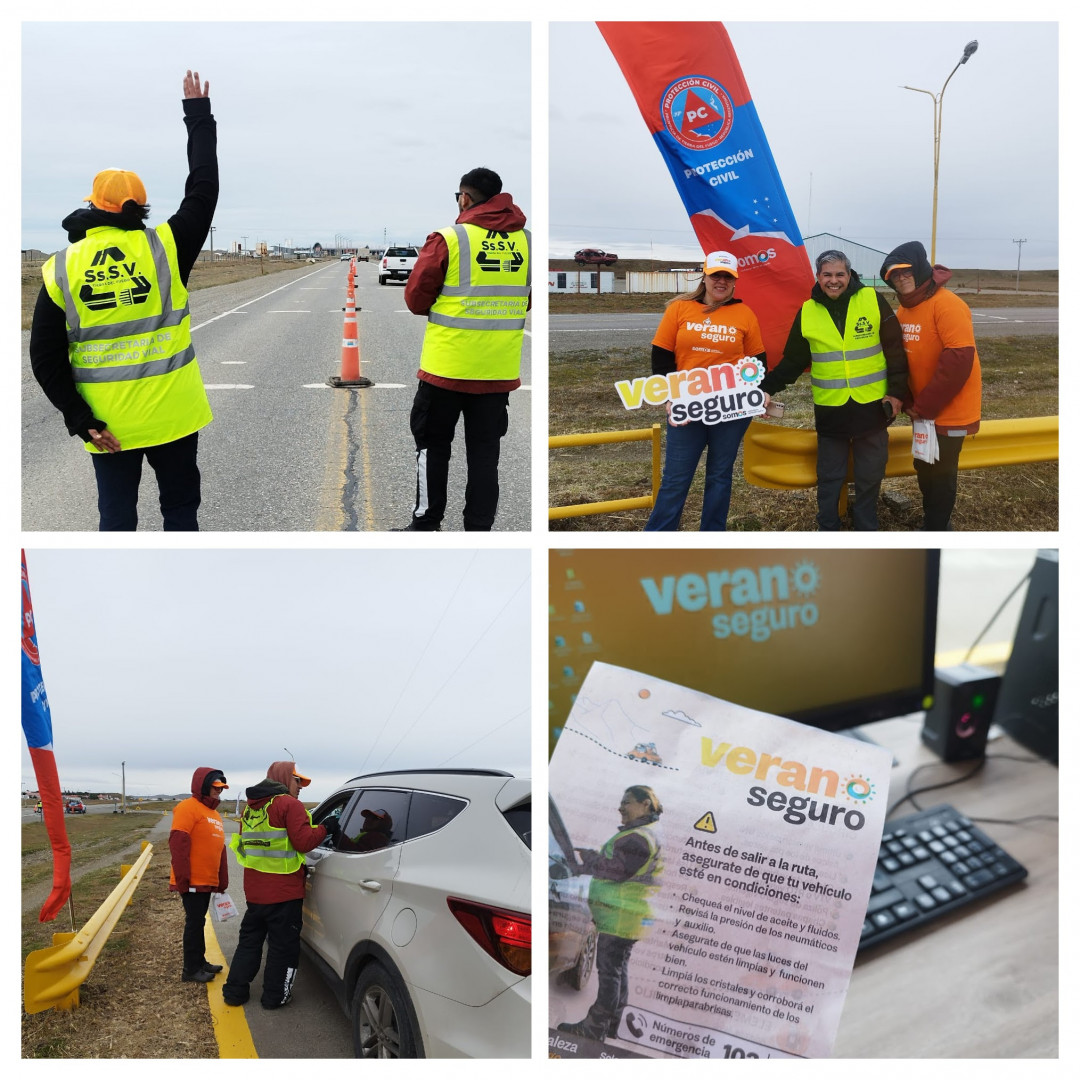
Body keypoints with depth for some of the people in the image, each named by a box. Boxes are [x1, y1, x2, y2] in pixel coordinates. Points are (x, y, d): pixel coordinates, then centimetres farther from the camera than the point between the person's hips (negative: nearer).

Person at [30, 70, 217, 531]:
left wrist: (80, 418, 1)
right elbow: (203, 190, 6)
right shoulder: (165, 247, -7)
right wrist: (199, 115, 15)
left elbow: (46, 357, -4)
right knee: (180, 509, 13)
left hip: (106, 423, 1)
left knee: (116, 517, 12)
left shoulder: (60, 269, -3)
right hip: (173, 414, -1)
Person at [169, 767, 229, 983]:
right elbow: (178, 845, -21)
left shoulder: (213, 813, 17)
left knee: (199, 921, 16)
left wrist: (222, 881, 21)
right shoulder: (188, 808, -14)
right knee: (195, 923, -4)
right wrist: (182, 878, -23)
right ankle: (191, 970, 4)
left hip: (207, 881, 9)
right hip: (192, 882, -9)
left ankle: (200, 962, 25)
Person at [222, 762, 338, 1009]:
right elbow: (303, 841, -20)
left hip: (254, 890, 7)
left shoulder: (251, 808, 13)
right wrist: (325, 828, -4)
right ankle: (275, 996, 11)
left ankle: (235, 991, 22)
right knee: (283, 944, 5)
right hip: (283, 892, -7)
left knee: (249, 939, 19)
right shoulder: (289, 804, -13)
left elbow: (245, 844, 18)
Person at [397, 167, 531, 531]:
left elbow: (416, 299, -5)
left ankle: (426, 524, 19)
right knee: (485, 451, 12)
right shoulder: (526, 241, 1)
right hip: (499, 370, 3)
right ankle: (479, 529, 16)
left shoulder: (448, 239, -12)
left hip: (447, 367, -3)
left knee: (433, 445, 12)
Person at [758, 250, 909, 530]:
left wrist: (897, 391, -5)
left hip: (872, 407, 0)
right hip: (830, 411, 1)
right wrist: (765, 387, -3)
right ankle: (827, 531, 23)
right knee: (829, 478, 8)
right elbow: (792, 361, 6)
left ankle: (866, 531, 27)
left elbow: (895, 350, -1)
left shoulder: (873, 301, -5)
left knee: (870, 477, 11)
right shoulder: (807, 312, 0)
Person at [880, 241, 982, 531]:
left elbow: (959, 360, -26)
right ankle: (933, 521, 36)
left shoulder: (947, 304, -20)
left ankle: (935, 529, 15)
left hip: (949, 411, -8)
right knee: (924, 468, 19)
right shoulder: (903, 310, 5)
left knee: (940, 474, 2)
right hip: (923, 410, 8)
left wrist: (925, 406, -21)